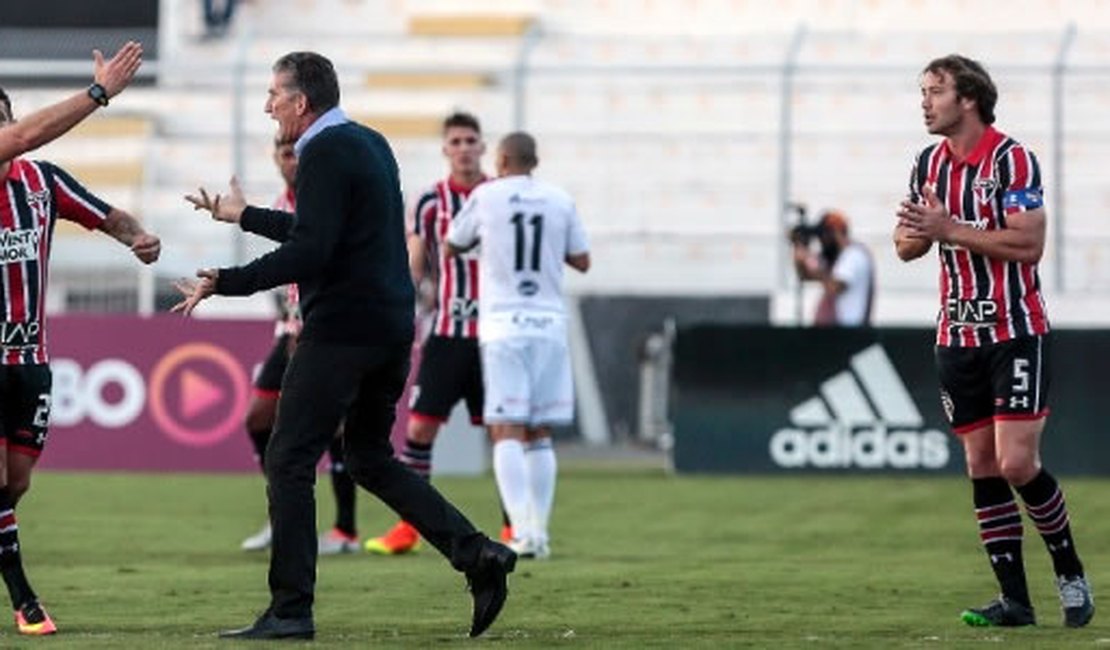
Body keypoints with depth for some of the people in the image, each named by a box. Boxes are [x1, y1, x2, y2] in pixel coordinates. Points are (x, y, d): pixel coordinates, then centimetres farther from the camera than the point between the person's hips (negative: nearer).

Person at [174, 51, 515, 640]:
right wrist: (243, 215, 41)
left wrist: (225, 282, -20)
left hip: (341, 331, -10)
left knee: (289, 461, -4)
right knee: (369, 458, 18)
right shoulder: (370, 144, 18)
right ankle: (476, 554, 5)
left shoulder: (325, 153, -12)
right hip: (392, 326, 10)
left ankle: (291, 610, -7)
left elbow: (309, 252, -22)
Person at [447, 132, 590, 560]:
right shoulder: (560, 202, 5)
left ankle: (523, 530, -20)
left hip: (503, 327, -3)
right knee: (539, 434, 11)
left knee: (506, 431, -7)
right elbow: (582, 261, 13)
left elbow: (453, 246, 14)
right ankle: (540, 532, 9)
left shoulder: (486, 197, 0)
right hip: (549, 325, 3)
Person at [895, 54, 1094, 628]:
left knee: (1017, 463, -12)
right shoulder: (929, 164, 10)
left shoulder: (1012, 159, -11)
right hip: (957, 337, 6)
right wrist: (914, 231, -9)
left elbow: (1028, 244, -19)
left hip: (1015, 331, -6)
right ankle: (1014, 598, 5)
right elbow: (906, 247, 14)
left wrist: (949, 229, -22)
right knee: (982, 466, 3)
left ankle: (1071, 575, 6)